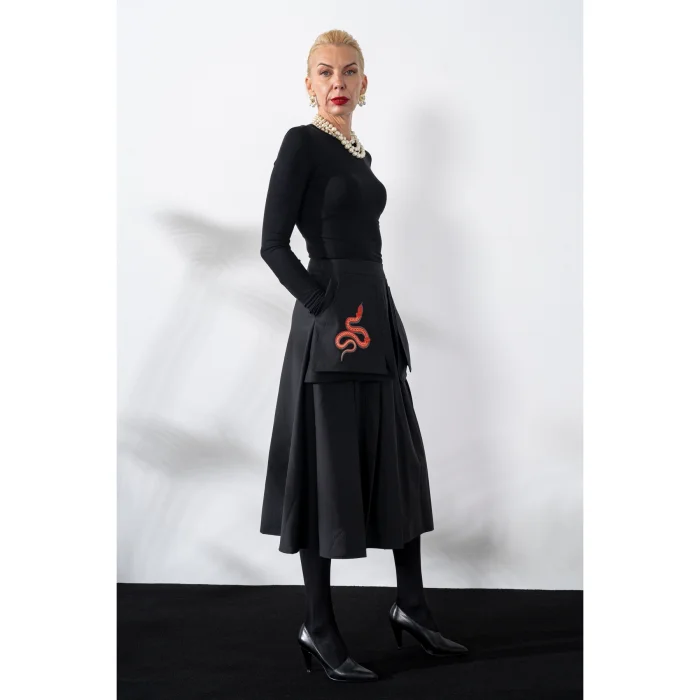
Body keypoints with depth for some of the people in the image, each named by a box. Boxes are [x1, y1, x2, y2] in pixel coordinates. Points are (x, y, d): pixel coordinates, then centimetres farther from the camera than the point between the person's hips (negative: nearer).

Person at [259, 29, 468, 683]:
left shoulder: (360, 153, 17)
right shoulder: (302, 142, -6)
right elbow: (273, 243, -13)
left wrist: (384, 321, 13)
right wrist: (328, 308, -18)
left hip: (377, 316, 8)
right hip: (330, 325, -8)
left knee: (397, 459, 12)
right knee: (327, 468, -2)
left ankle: (410, 603, 26)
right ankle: (318, 628, 10)